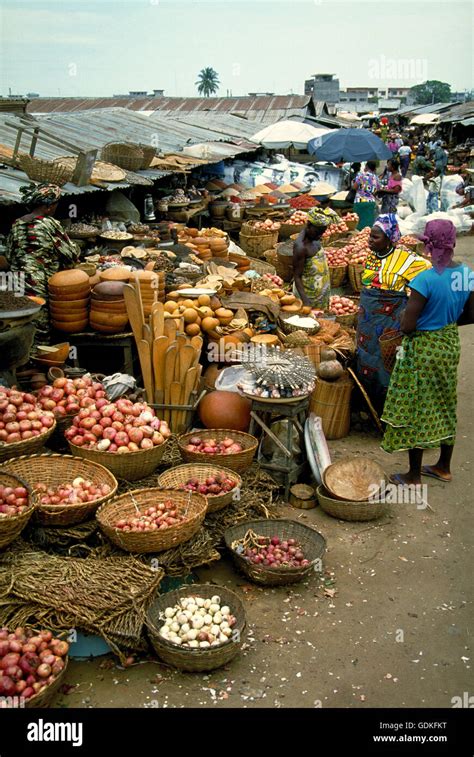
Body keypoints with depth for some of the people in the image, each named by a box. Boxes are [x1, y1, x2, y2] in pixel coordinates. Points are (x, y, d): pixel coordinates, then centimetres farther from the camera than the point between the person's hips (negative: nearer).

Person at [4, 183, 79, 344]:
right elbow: (71, 254, -7)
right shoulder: (50, 224, -12)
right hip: (42, 285, -6)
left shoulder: (17, 224, 7)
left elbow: (9, 256, 13)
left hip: (18, 281, 7)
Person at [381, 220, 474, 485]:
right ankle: (444, 467, 35)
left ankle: (414, 476, 19)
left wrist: (422, 324, -2)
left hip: (423, 349, -7)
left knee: (416, 410, 7)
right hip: (450, 345, 7)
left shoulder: (426, 279, -26)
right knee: (444, 406, 20)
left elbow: (407, 326, -24)